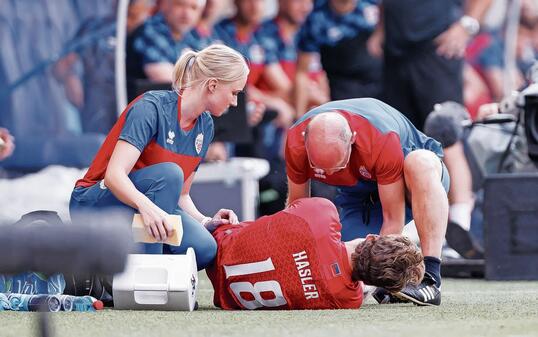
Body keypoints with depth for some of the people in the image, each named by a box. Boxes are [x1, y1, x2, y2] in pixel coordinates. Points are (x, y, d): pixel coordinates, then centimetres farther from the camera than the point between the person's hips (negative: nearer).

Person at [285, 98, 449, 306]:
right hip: (360, 194, 4)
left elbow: (393, 219, -32)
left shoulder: (383, 140, -39)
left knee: (421, 162, -42)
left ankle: (430, 279, -44)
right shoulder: (296, 142, -27)